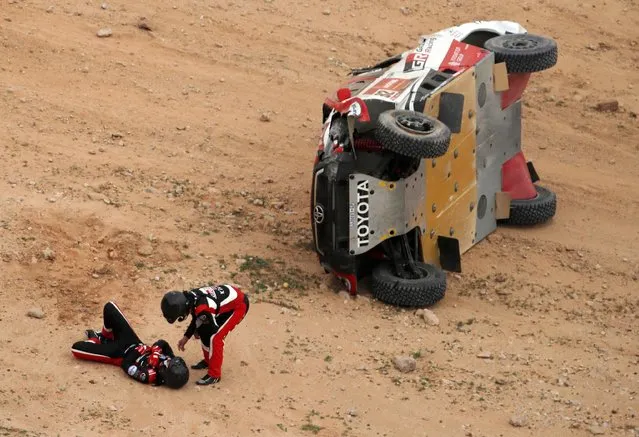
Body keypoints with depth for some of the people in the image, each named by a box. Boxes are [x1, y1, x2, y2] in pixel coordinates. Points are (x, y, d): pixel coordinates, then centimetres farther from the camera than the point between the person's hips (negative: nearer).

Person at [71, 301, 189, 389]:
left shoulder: (150, 376, -38)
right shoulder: (169, 359, -24)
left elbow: (126, 365, -28)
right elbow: (161, 343, -8)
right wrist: (155, 350, -28)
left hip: (122, 354, -6)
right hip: (136, 344, 6)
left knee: (76, 347, -12)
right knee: (109, 307, 2)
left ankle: (97, 340, 23)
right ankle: (104, 336, 32)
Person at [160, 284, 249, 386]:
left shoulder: (202, 309, -36)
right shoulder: (189, 297, -11)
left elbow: (213, 329, -19)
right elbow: (197, 319, 9)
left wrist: (197, 332, 0)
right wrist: (186, 337, 7)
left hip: (239, 305, -9)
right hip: (229, 297, 9)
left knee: (215, 337, -15)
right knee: (204, 331, 11)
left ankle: (214, 375, -4)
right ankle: (209, 361, 32)